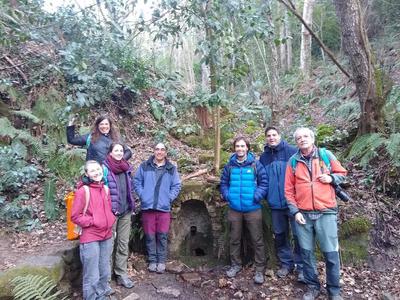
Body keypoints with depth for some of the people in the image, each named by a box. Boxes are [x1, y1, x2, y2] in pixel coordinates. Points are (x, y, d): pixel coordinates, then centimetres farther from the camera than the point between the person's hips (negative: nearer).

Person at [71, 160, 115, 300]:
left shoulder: (105, 189, 7)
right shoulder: (83, 190, -12)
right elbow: (75, 216, -10)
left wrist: (110, 223, 7)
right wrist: (93, 221, -15)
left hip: (107, 237, 6)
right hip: (90, 239, -6)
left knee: (105, 272, 19)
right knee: (92, 276, 2)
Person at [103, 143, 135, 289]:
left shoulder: (126, 168, 10)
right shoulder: (104, 168, -9)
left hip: (126, 211, 5)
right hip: (111, 211, -5)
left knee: (123, 244, 10)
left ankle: (121, 274, 21)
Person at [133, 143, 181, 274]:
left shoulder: (171, 168, 7)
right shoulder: (144, 166, 6)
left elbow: (176, 186, 8)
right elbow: (136, 181, 8)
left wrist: (169, 198, -3)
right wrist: (142, 195, -3)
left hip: (164, 207, 0)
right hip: (147, 206, 0)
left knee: (162, 236, 3)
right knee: (150, 235, 6)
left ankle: (161, 261, 17)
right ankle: (152, 260, 20)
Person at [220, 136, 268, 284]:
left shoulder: (256, 164, -5)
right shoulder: (229, 166, 4)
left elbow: (264, 183, -5)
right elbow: (224, 183, 10)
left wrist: (257, 196, -17)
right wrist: (227, 196, -5)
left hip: (253, 209, -3)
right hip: (234, 209, 3)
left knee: (257, 240, 5)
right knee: (234, 239, 16)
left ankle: (260, 269, 19)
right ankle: (235, 265, 33)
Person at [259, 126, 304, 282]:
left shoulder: (292, 151, -6)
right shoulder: (263, 157, 8)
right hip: (275, 203, 5)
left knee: (298, 234, 2)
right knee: (280, 234, 14)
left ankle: (301, 266, 17)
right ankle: (286, 263, 30)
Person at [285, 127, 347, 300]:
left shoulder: (326, 155, 2)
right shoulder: (293, 161, 4)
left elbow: (342, 173, 14)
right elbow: (288, 190, 4)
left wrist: (332, 178, -8)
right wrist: (295, 211, -3)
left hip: (326, 212, -1)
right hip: (303, 214, 2)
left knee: (331, 253, 3)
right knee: (306, 253, 10)